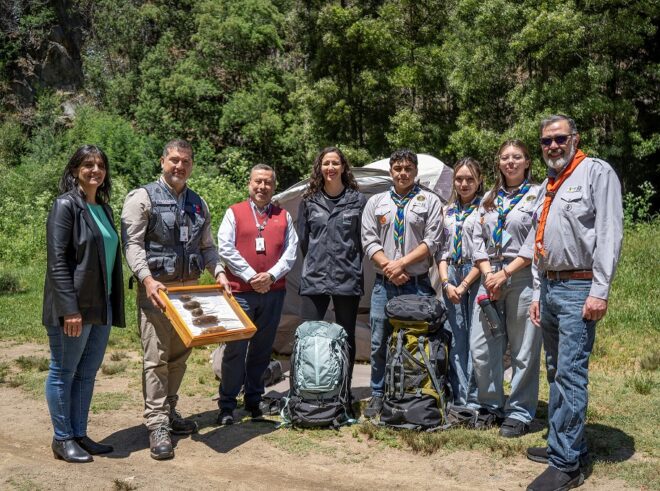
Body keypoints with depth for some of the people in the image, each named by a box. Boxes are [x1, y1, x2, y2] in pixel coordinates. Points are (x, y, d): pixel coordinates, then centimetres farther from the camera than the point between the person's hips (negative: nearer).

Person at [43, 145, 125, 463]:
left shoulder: (104, 209, 14)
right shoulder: (65, 205, -9)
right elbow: (56, 260, -15)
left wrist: (114, 305, 13)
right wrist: (69, 308, -21)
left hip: (101, 306, 8)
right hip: (73, 306, -7)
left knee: (87, 373, 14)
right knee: (63, 372, 5)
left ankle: (79, 435, 25)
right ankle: (62, 440, 17)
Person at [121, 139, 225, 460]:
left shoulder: (198, 204, 16)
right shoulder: (143, 197, -2)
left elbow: (207, 246, 20)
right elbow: (132, 243, -10)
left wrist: (218, 272, 4)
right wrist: (147, 279, -22)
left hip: (190, 287, 6)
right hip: (156, 287, -6)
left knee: (180, 355, 11)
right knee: (156, 357, -7)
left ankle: (169, 412, 25)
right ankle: (157, 426, -2)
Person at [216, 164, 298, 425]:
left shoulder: (284, 216, 13)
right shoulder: (234, 212, 5)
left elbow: (291, 251, 6)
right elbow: (226, 249, -4)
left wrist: (271, 275, -9)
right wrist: (251, 277, -11)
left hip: (273, 292, 3)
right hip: (240, 291, -3)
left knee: (262, 349, 10)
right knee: (235, 348, -3)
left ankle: (254, 401, 23)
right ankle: (226, 406, 7)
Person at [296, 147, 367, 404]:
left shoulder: (357, 200, 3)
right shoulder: (309, 200, 7)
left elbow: (363, 238, 6)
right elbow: (302, 238, 13)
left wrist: (350, 264, 6)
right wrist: (315, 263, 12)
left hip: (348, 279, -1)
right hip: (314, 279, 1)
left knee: (346, 337, 7)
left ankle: (344, 391, 18)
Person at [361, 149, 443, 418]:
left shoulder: (430, 201, 6)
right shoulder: (376, 202, 12)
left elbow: (431, 242, -3)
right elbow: (369, 240, 5)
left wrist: (402, 263, -11)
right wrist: (389, 268, -8)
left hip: (418, 284, -2)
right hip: (383, 283, 2)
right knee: (379, 342, 5)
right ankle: (378, 396, 17)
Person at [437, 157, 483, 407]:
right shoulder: (447, 211, 16)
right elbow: (442, 250, 13)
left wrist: (464, 285, -10)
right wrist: (446, 282, -1)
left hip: (476, 277, -4)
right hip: (451, 277, 5)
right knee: (456, 339, 5)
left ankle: (474, 398, 4)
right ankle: (459, 399, 11)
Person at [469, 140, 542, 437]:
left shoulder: (537, 195, 1)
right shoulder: (489, 198, 17)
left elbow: (535, 242, -8)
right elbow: (478, 239, 12)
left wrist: (505, 273, -12)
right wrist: (488, 274, -3)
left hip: (523, 277, -5)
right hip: (490, 277, 5)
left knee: (523, 349, 1)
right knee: (481, 346, 4)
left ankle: (519, 413, 13)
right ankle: (490, 406, 20)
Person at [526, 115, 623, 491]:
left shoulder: (597, 172, -5)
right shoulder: (548, 186, 20)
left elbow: (610, 232, -14)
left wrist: (600, 290, -20)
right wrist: (538, 292, 17)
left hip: (579, 289, -9)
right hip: (550, 287, 9)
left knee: (570, 373, -10)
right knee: (557, 372, 13)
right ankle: (567, 444, 24)